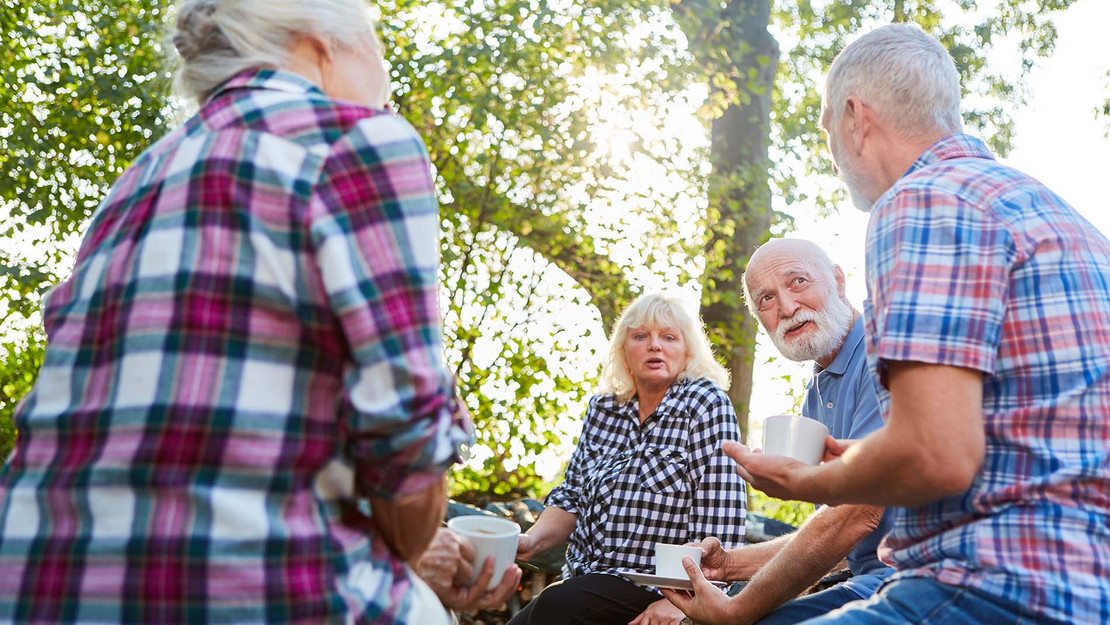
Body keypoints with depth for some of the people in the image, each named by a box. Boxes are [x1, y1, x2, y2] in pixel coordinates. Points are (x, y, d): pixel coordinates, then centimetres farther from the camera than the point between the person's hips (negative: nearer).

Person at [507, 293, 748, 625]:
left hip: (656, 589, -5)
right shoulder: (602, 409, 11)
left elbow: (718, 527, -13)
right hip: (584, 580, 5)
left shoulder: (706, 403, -7)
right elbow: (572, 497, 15)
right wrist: (533, 539, -5)